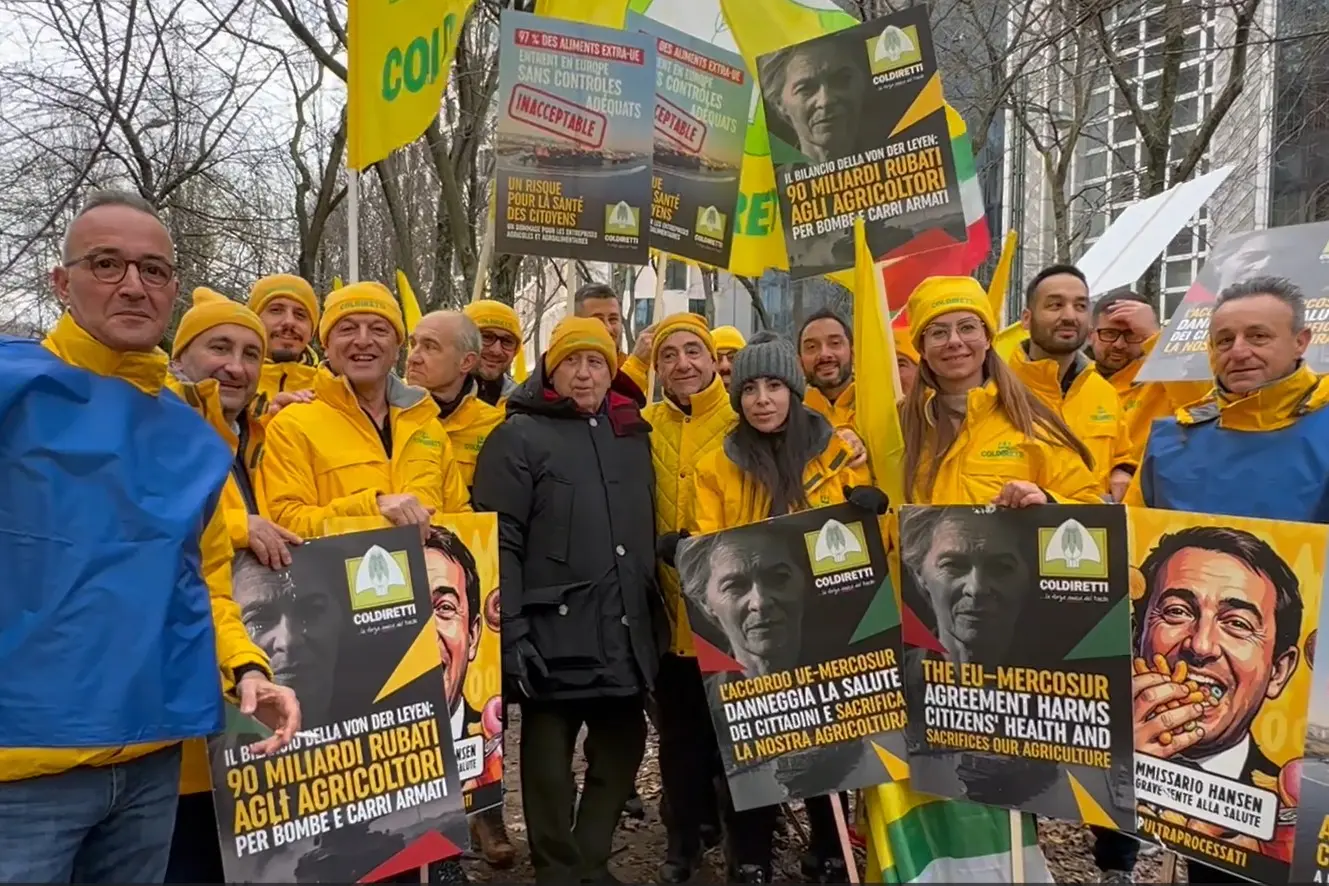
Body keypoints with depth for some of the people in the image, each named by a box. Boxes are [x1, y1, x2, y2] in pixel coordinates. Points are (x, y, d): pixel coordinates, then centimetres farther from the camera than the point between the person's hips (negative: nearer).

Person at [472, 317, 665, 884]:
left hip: (626, 631, 6)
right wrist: (510, 631, -18)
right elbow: (499, 539, -10)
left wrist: (653, 614, 15)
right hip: (554, 632, -5)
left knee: (622, 746, 14)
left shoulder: (634, 434, 14)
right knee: (549, 760, 6)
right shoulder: (519, 436, -3)